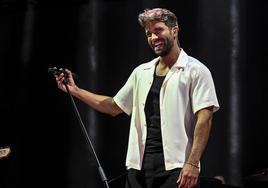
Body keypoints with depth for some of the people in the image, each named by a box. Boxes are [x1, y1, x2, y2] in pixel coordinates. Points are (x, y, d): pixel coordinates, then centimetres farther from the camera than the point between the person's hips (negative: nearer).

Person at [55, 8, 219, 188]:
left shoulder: (195, 70, -3)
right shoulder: (141, 72, 16)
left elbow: (204, 118, -10)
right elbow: (115, 106, 21)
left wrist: (193, 163, -20)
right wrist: (75, 91, 14)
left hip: (176, 167, -5)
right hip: (139, 164, 5)